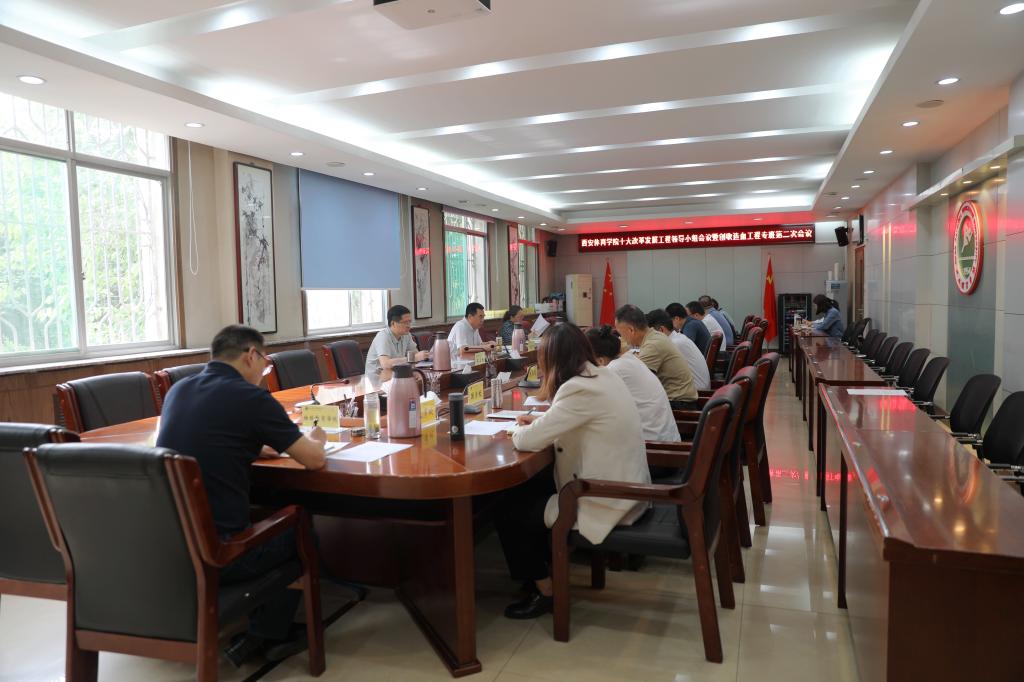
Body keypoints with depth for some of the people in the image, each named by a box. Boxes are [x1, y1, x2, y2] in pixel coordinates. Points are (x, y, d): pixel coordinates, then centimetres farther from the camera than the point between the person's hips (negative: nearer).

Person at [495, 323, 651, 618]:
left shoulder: (580, 390, -25)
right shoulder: (603, 376, 4)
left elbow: (527, 441, -22)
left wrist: (518, 429, 1)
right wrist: (541, 420, 8)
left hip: (609, 501, -9)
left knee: (507, 509, 0)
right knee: (528, 487, 21)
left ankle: (544, 590, 16)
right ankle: (548, 563, 34)